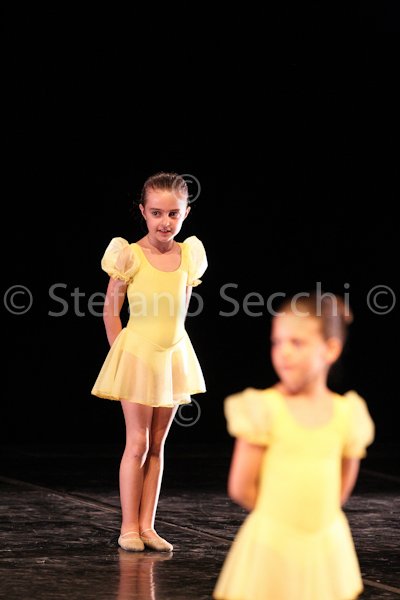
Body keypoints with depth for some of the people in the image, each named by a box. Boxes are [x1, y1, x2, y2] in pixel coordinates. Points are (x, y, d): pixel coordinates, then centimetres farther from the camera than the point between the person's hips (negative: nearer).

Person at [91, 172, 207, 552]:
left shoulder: (188, 255, 1)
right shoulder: (130, 256, -12)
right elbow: (111, 310, -6)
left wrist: (170, 342, 9)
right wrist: (121, 352, -6)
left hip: (174, 356, 5)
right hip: (137, 354, -5)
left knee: (157, 443, 8)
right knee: (137, 442, -3)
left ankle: (147, 525, 13)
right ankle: (129, 527, 5)